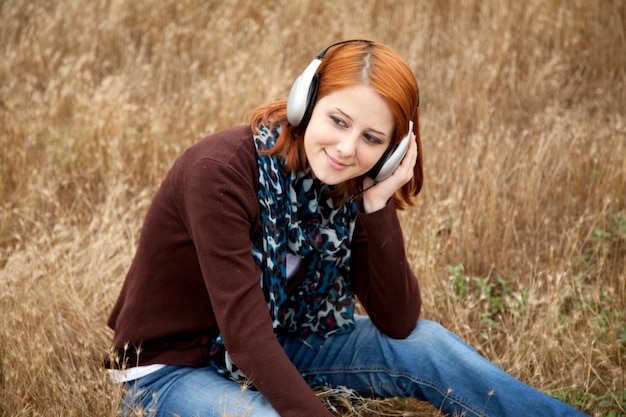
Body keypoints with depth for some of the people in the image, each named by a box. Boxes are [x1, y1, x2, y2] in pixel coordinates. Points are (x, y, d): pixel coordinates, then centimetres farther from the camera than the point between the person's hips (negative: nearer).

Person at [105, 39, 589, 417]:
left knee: (425, 345, -12)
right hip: (173, 369, -5)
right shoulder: (221, 172, -27)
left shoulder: (348, 188, -8)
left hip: (277, 350, 6)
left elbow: (398, 324, -12)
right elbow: (245, 333, -32)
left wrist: (378, 206, -21)